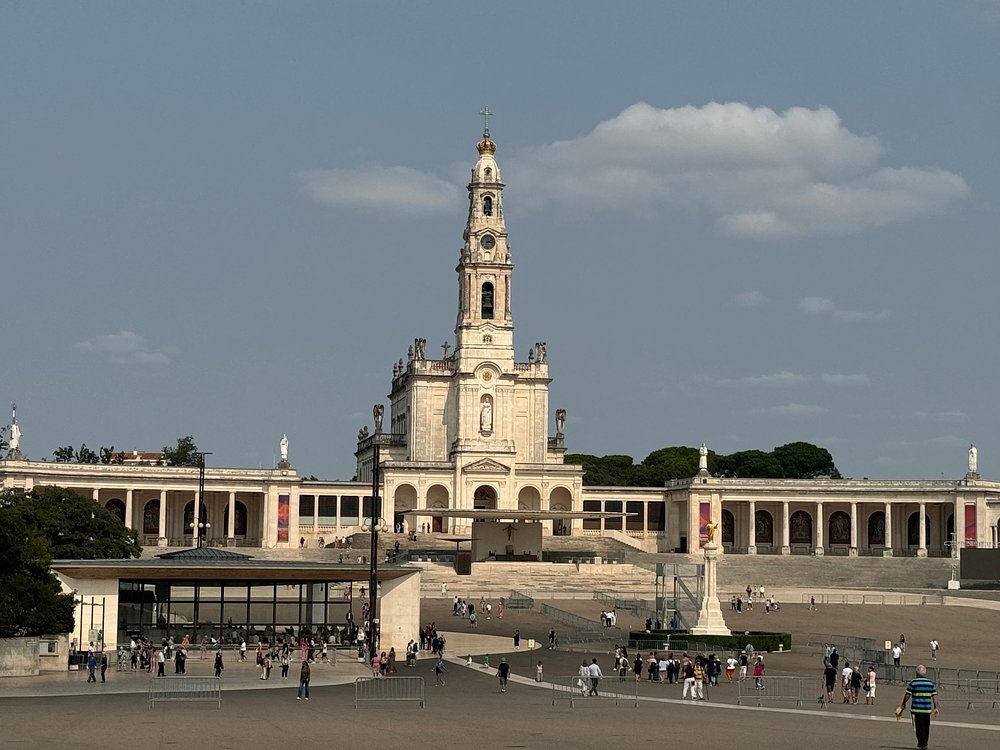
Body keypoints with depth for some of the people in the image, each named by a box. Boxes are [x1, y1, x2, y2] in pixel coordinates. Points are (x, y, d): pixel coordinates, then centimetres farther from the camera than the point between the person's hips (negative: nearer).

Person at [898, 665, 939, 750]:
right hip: (927, 709, 3)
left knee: (919, 727, 0)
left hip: (916, 709, -3)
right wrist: (935, 708, 7)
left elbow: (907, 695, -3)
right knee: (926, 727, 14)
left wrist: (903, 705, 9)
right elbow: (934, 696, 4)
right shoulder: (931, 683, 5)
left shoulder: (913, 682, -4)